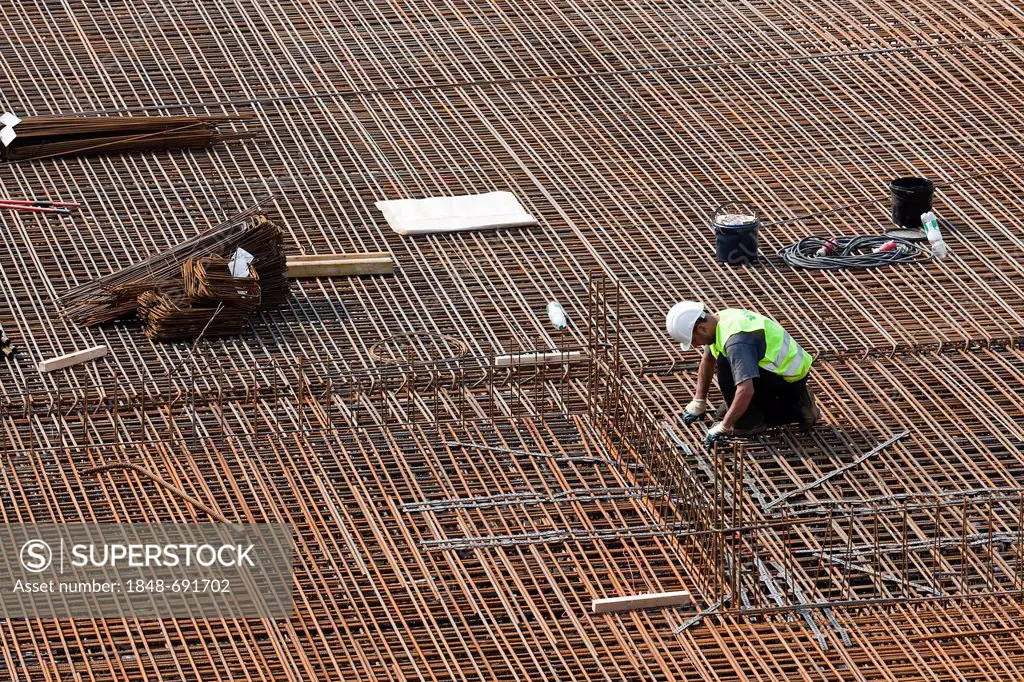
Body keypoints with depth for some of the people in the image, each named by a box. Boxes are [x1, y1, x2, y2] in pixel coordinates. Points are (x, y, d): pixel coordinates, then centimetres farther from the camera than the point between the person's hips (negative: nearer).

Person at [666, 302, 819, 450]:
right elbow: (708, 360, 18)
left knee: (725, 364, -23)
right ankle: (797, 409, 13)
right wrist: (698, 403, 21)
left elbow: (746, 390, -40)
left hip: (791, 379, -10)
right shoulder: (720, 319, -1)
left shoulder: (735, 340, -32)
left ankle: (751, 422, -11)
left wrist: (723, 427, -33)